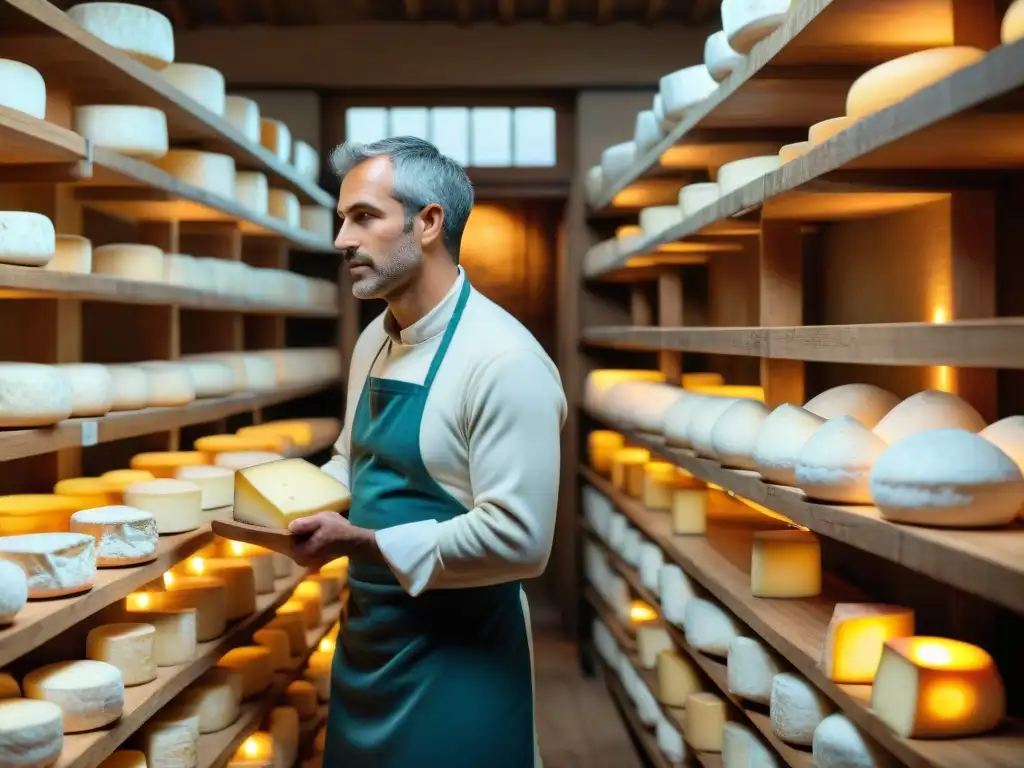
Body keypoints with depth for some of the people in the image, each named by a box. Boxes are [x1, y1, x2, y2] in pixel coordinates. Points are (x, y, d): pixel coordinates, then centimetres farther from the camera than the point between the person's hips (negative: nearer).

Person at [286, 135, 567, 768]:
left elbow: (518, 538, -26)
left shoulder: (503, 360, -21)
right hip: (369, 637, 8)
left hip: (459, 657, -8)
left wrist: (360, 543, -22)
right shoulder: (374, 340, 6)